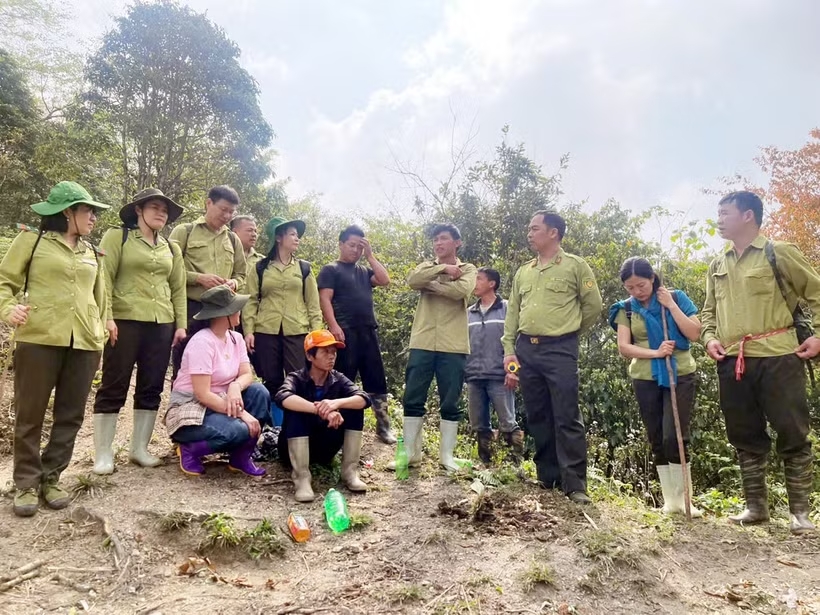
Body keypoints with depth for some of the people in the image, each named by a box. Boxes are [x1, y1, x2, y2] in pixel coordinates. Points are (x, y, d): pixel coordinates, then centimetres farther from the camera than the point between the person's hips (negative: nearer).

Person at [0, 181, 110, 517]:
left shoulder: (92, 252, 17)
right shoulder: (32, 240, 3)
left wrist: (99, 334, 19)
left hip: (83, 343, 4)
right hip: (39, 339, -4)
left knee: (70, 415, 7)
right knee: (30, 415, 4)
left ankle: (50, 478, 21)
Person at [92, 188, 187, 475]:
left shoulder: (172, 249, 17)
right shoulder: (117, 237, 2)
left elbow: (178, 289, 15)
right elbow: (104, 278, -6)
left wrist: (181, 324, 8)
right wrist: (106, 317, -15)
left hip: (161, 325, 5)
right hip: (125, 321, -5)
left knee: (151, 389, 8)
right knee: (114, 387, 0)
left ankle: (140, 448, 19)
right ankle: (103, 453, 9)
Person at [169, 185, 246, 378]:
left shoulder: (233, 240, 16)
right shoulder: (184, 231, 4)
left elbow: (241, 274, 20)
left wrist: (234, 283, -3)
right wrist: (199, 278, -17)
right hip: (189, 308, -4)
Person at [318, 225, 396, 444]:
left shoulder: (364, 271, 21)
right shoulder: (331, 270, 4)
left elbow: (384, 280, 5)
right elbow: (325, 299, -6)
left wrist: (370, 255, 6)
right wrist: (334, 326, -18)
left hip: (369, 331, 6)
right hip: (345, 332, -5)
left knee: (377, 381, 6)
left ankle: (383, 427, 13)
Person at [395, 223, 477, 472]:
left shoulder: (467, 269, 8)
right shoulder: (427, 266, 15)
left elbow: (461, 290, -16)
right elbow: (412, 280, -9)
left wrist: (430, 284, -6)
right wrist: (444, 268, -11)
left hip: (453, 345, -2)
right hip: (422, 343, 2)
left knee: (450, 402, 4)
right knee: (413, 399, 4)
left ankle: (446, 454, 15)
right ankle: (410, 452, 15)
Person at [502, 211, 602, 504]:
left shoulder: (575, 266, 0)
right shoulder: (523, 272, 15)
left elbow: (593, 305, 4)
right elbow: (512, 312, 14)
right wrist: (509, 349, 6)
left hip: (560, 350, -5)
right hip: (526, 349, 6)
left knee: (567, 418, -6)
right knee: (537, 417, 9)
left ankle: (575, 484, 0)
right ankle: (548, 478, 20)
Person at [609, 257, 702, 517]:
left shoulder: (676, 297, -1)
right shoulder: (626, 308, 2)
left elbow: (695, 334, -9)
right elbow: (623, 347, -6)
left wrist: (671, 305, -12)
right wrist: (655, 353, -19)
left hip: (681, 376, -2)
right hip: (645, 380, 2)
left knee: (674, 437, -11)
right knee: (656, 440, 6)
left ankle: (684, 498, 4)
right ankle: (670, 500, 17)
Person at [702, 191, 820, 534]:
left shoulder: (779, 254, -1)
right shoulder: (717, 266, 15)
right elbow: (709, 310, 22)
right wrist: (709, 338, 5)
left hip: (777, 357, -5)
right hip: (732, 362, 5)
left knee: (792, 434, 0)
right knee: (746, 438, 10)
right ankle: (756, 507, 20)